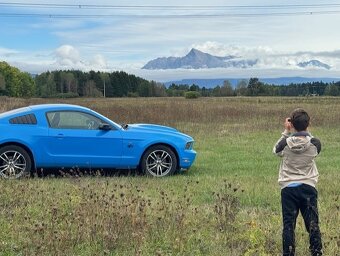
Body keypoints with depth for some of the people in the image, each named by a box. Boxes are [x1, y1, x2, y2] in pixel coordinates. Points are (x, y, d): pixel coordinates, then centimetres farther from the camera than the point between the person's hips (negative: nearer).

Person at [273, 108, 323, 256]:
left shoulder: (285, 143, -10)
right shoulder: (315, 143, -8)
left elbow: (276, 150, 12)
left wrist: (286, 132, 10)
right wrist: (305, 131, 10)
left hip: (288, 188, 0)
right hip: (308, 188, 1)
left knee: (288, 225, 6)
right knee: (313, 225, 9)